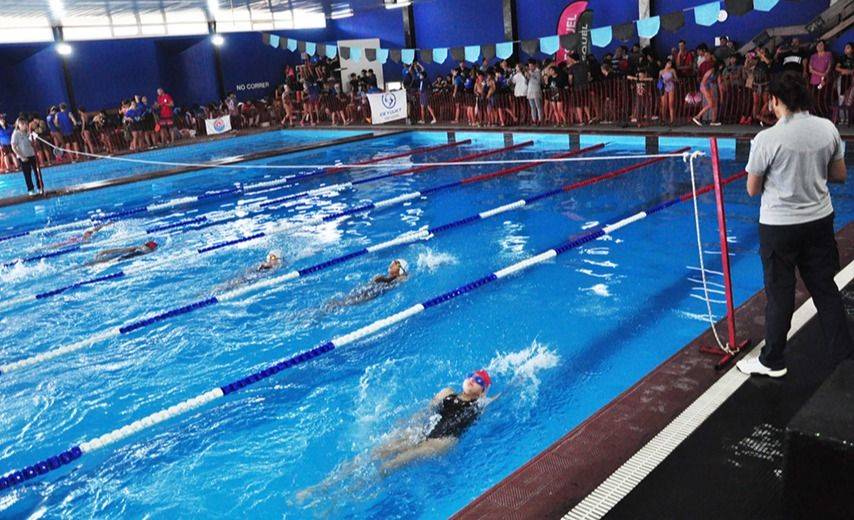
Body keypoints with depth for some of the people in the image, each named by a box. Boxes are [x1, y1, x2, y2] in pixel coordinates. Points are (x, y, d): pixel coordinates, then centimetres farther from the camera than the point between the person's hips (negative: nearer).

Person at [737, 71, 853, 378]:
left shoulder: (767, 139, -19)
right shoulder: (828, 129, -3)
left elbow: (752, 190, -9)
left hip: (780, 225, -5)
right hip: (820, 219, 5)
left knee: (780, 295, 6)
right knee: (825, 287, 18)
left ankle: (772, 362, 19)